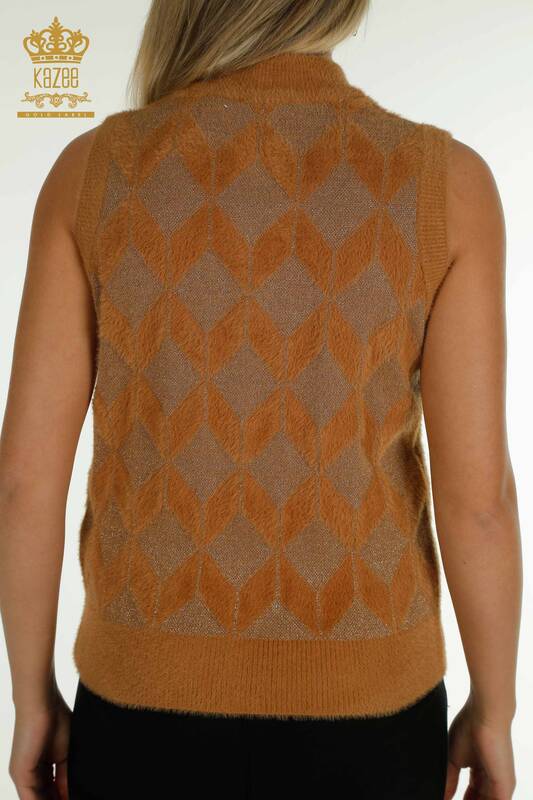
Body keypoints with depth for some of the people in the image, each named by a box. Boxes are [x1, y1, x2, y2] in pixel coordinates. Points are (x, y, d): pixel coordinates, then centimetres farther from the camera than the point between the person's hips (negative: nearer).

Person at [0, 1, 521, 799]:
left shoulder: (92, 169, -9)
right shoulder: (446, 180, -12)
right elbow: (477, 496, -15)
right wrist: (493, 711, 3)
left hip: (153, 697, 1)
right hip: (356, 706, 0)